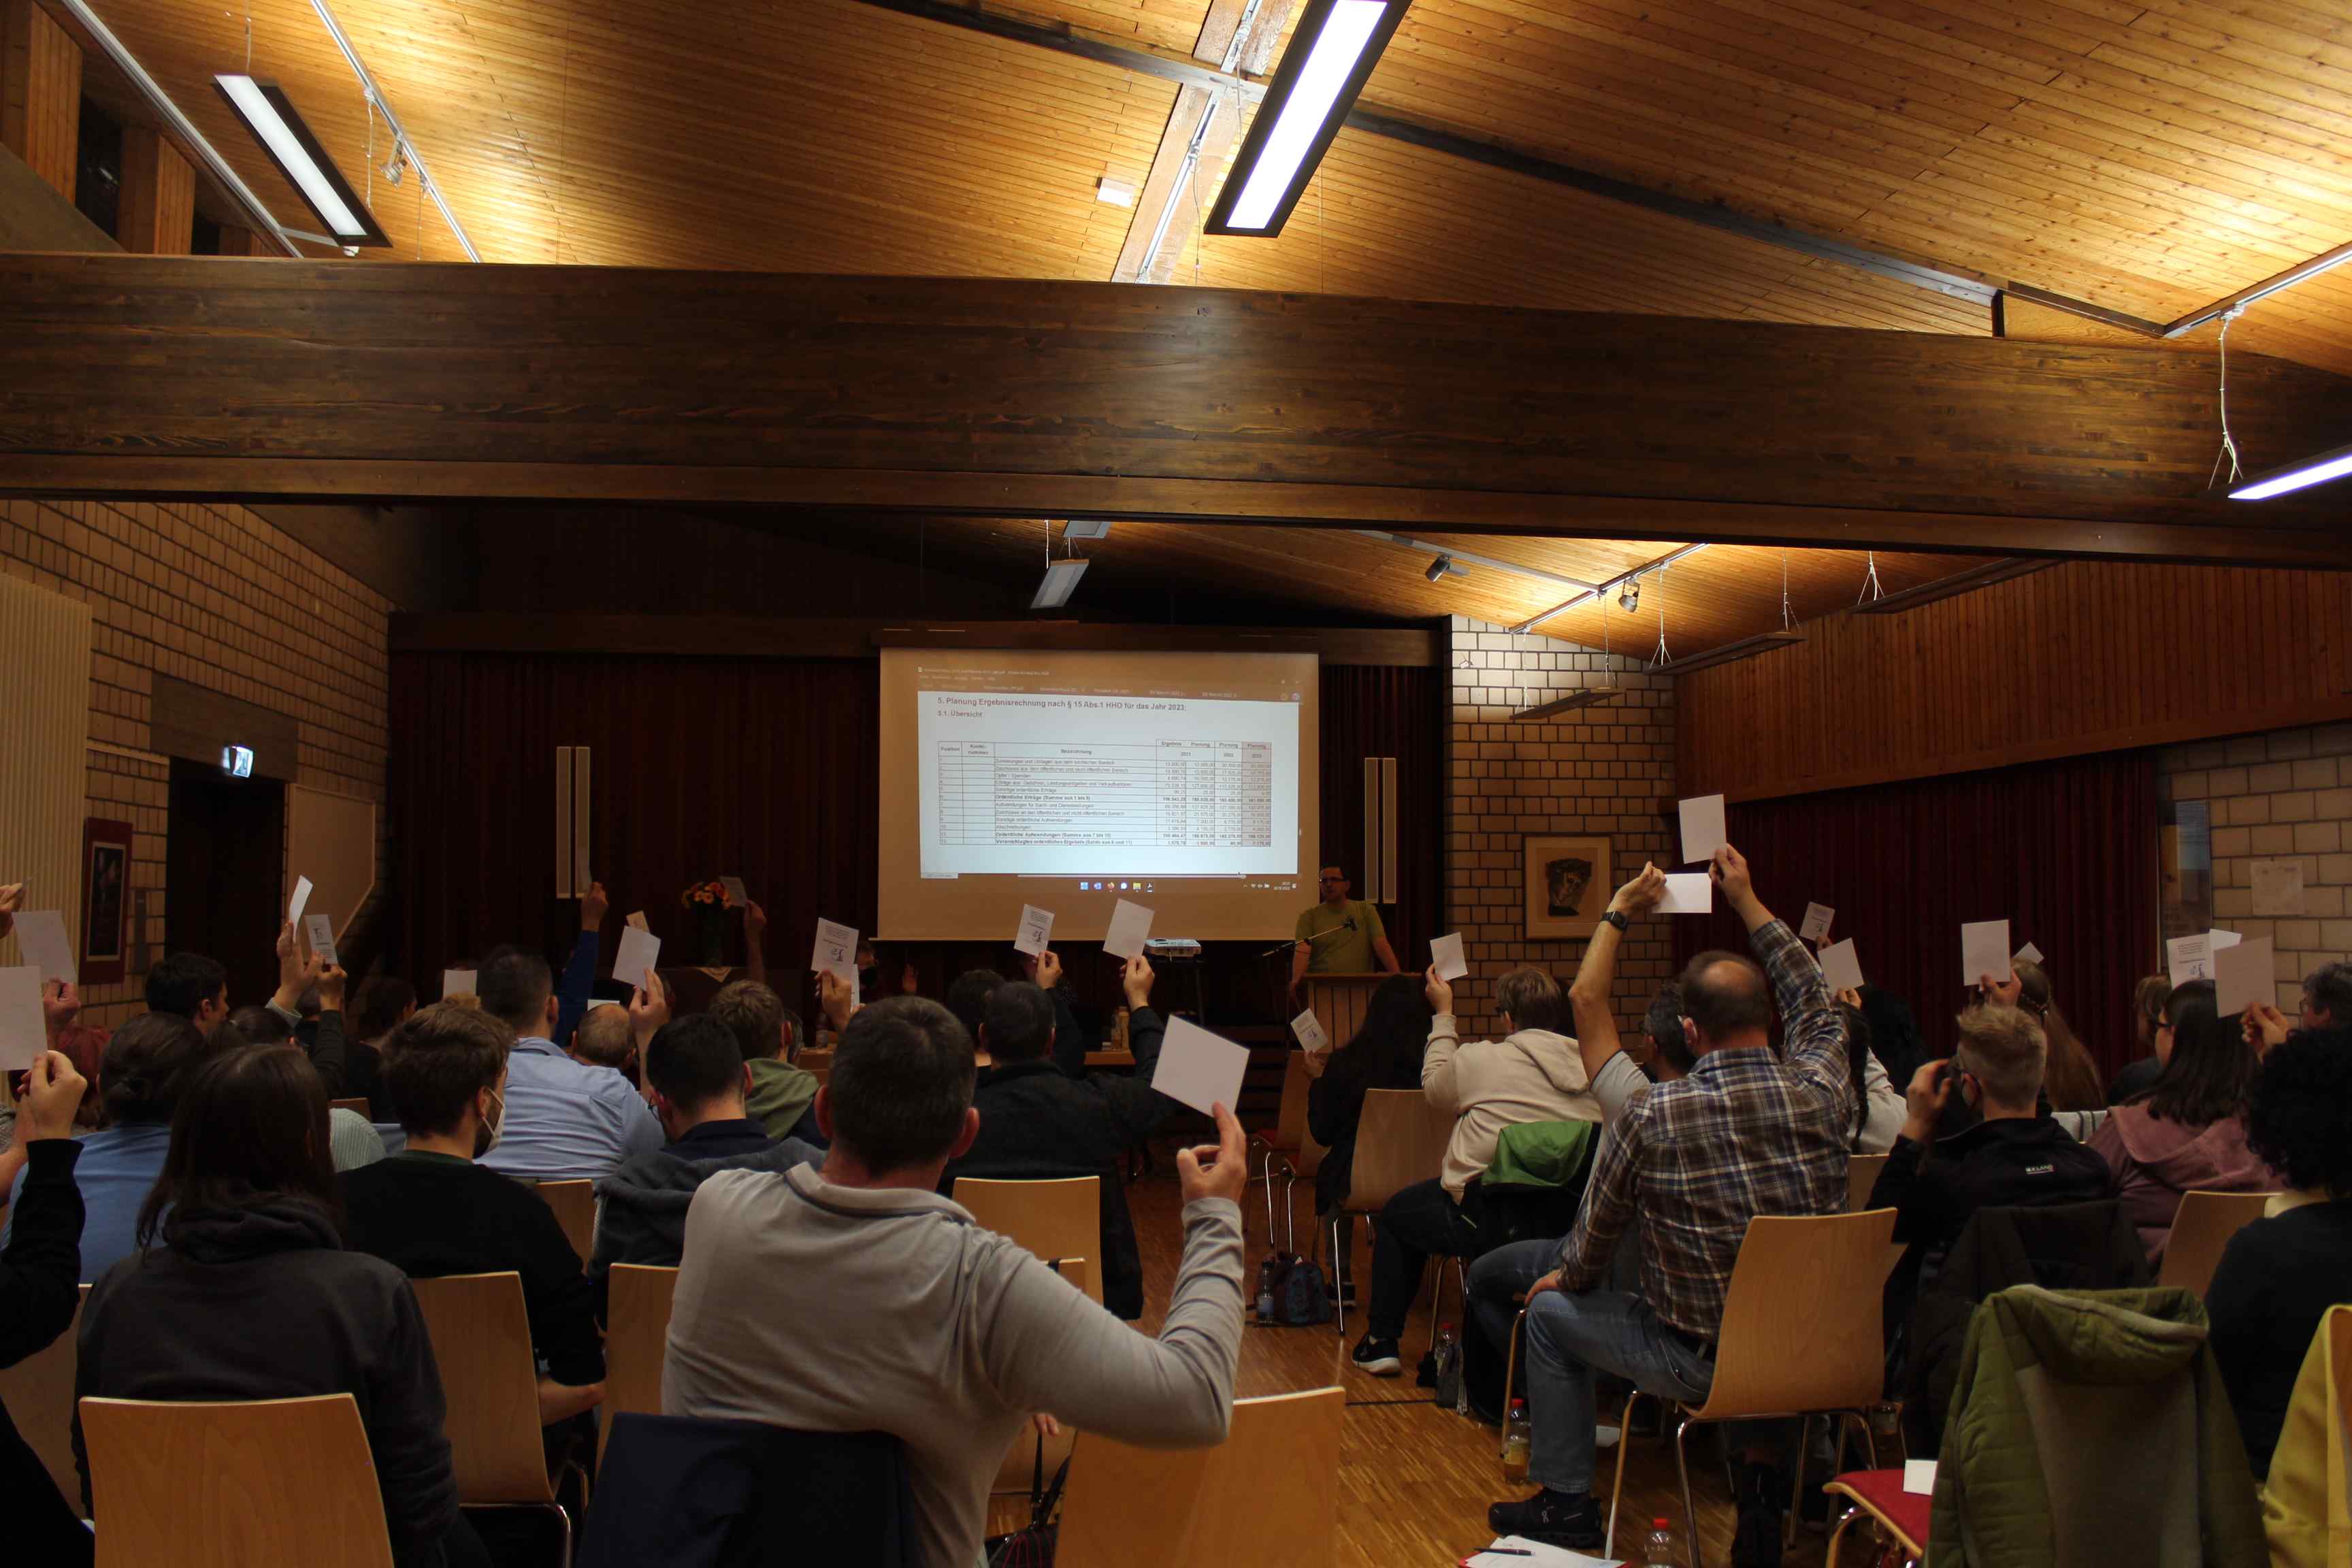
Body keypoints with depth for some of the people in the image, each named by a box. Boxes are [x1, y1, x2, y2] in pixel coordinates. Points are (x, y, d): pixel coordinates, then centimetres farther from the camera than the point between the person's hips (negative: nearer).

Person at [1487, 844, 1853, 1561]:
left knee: (1551, 1314, 18)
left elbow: (1592, 1243, -7)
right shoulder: (1820, 1093, -12)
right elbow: (1818, 1010, 12)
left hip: (1700, 1361, -4)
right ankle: (1766, 1463, 23)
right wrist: (1748, 904, 18)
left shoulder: (1652, 1115, -20)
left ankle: (1565, 1504, 27)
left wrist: (1561, 1278, 16)